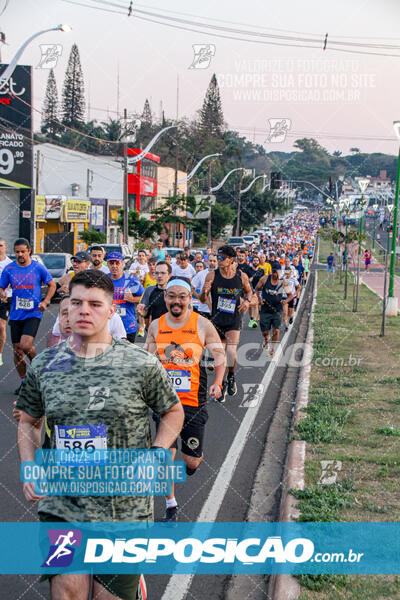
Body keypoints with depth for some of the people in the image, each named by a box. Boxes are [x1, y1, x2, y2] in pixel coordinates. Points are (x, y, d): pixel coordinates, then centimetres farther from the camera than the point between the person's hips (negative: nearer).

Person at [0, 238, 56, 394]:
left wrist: (45, 302, -6)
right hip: (15, 315, 3)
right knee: (17, 350, 6)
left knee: (26, 345, -20)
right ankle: (24, 382, 22)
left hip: (33, 313, -3)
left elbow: (52, 285, 8)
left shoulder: (39, 268, -3)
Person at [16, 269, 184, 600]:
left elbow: (174, 412, 6)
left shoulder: (142, 364, -6)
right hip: (61, 505, 2)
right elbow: (29, 421, 15)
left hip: (125, 508, -1)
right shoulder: (43, 365, 1)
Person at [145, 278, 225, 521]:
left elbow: (220, 356, 4)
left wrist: (218, 384, -9)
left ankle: (197, 458, 42)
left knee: (192, 459, 4)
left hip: (194, 401, -2)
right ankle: (171, 504, 21)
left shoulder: (202, 325, -5)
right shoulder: (156, 326, 2)